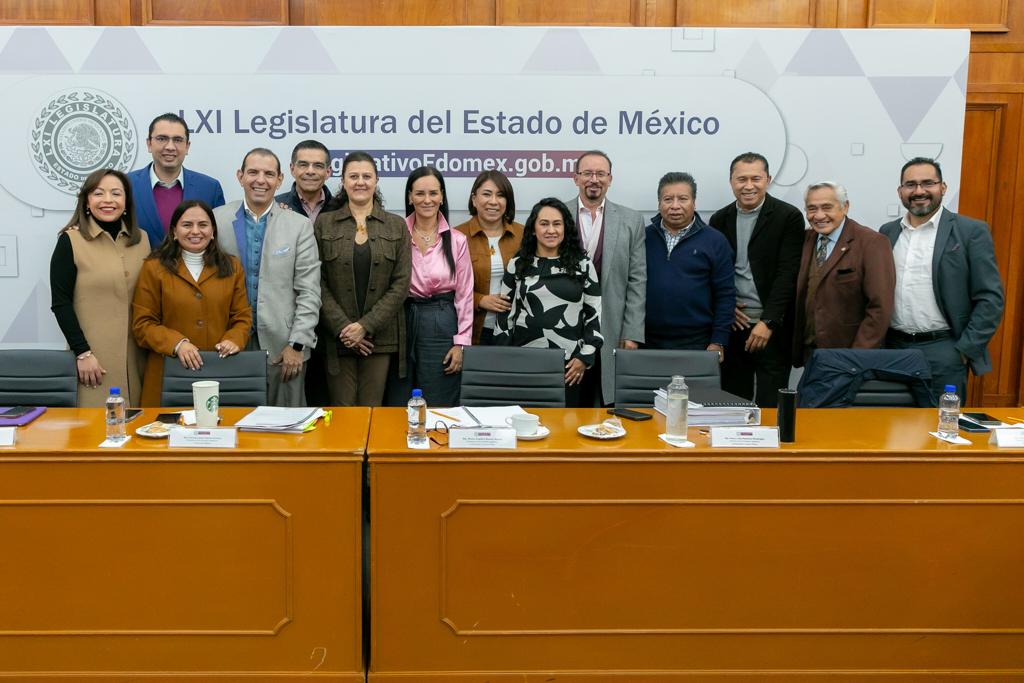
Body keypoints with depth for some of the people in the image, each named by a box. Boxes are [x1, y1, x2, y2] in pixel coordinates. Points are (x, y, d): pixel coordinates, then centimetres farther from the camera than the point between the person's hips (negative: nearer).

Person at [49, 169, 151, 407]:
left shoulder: (142, 240, 9)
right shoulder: (70, 241, -2)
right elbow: (60, 303, -5)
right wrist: (82, 353, -10)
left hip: (136, 355, 4)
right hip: (94, 356, -4)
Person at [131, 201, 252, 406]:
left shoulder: (231, 267, 11)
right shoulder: (154, 268, 3)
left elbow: (243, 317, 11)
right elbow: (142, 324, 1)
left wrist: (234, 339, -9)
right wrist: (177, 343, -14)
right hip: (170, 373, -2)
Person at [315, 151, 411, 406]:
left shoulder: (396, 226, 6)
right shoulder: (324, 223, 5)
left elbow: (401, 283, 0)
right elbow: (318, 282, 0)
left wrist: (366, 325, -9)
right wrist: (343, 327, -10)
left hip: (380, 336, 0)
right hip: (337, 336, 0)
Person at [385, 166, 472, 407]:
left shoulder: (456, 240, 2)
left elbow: (464, 294, 3)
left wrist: (461, 343, -2)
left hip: (441, 324, 0)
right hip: (401, 321, 1)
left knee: (438, 408, 5)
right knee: (397, 407, 8)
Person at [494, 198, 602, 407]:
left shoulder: (583, 266, 4)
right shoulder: (517, 265, 6)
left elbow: (595, 313, 5)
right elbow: (505, 313, 8)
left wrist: (585, 357, -1)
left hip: (569, 363, 0)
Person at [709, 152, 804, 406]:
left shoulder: (788, 217, -3)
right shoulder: (719, 219, 10)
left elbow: (788, 273, -9)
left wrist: (768, 322, -15)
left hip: (772, 327, -3)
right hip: (732, 325, 4)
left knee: (770, 404, -2)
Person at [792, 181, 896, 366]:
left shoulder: (872, 243, -11)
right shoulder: (806, 239, 7)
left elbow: (880, 308, -15)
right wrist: (796, 347, 0)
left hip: (848, 356, -4)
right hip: (809, 351, 5)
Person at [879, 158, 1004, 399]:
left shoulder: (971, 232, -2)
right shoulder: (887, 232, 11)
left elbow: (990, 299, -5)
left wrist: (964, 350, -10)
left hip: (943, 352, -4)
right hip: (892, 348, 4)